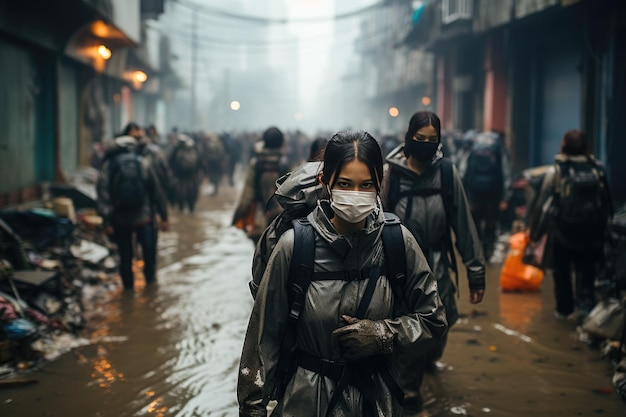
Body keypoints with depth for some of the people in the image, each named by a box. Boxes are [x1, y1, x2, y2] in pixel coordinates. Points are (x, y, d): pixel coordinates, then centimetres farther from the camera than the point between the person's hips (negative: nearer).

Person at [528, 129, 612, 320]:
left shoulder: (556, 171, -10)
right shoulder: (598, 169, -3)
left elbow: (542, 202, -7)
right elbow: (607, 203, 0)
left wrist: (534, 230, 3)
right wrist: (602, 228, 10)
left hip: (562, 232, -1)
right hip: (592, 233, 2)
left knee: (561, 271, 16)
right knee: (586, 270, 11)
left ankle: (564, 308, 22)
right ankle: (585, 302, -7)